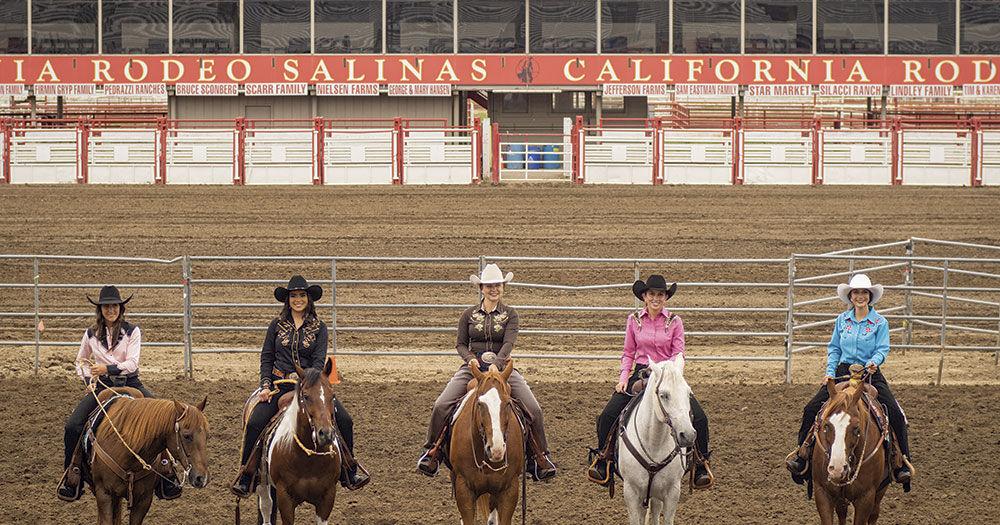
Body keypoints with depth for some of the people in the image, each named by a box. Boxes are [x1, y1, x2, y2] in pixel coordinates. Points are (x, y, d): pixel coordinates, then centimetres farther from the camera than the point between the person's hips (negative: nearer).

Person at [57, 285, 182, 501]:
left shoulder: (132, 331, -2)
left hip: (130, 383, -2)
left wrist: (108, 368, -26)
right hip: (102, 387, 2)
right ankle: (72, 477, -1)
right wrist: (88, 380, 4)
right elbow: (81, 361, 22)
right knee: (73, 426, -17)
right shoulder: (91, 334, 6)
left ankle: (166, 474, -12)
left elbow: (132, 363, -12)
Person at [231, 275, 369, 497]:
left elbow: (319, 361, -4)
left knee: (344, 420, -14)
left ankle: (349, 471, 2)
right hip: (280, 385, 0)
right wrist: (266, 385, -5)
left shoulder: (318, 328, 5)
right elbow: (266, 358, 9)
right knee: (254, 423, -21)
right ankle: (245, 476, -10)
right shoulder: (277, 325, 6)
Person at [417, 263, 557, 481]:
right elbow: (460, 344, 9)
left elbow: (509, 343, -11)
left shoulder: (510, 315, 3)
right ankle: (432, 451, -2)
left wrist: (496, 363, -28)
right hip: (472, 367, 1)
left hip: (502, 367, -1)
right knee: (441, 406, -18)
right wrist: (470, 358, -13)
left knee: (533, 409, -16)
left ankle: (539, 456, -1)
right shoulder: (469, 315, 8)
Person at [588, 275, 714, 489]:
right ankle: (602, 459, 4)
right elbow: (628, 353, 9)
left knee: (699, 418, -17)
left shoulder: (674, 322, -1)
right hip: (640, 374, 1)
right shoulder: (634, 320, 3)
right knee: (607, 416, -15)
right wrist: (623, 378, -5)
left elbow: (678, 355, -3)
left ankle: (701, 463, 2)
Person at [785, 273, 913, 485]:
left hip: (870, 374, -2)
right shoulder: (842, 320, 7)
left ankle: (903, 462, -11)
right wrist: (830, 372, 0)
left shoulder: (880, 323, -1)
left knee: (895, 414, -19)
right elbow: (834, 349, 13)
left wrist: (874, 362, -28)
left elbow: (882, 349, -7)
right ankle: (802, 454, -2)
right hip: (843, 372, 2)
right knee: (811, 409, -13)